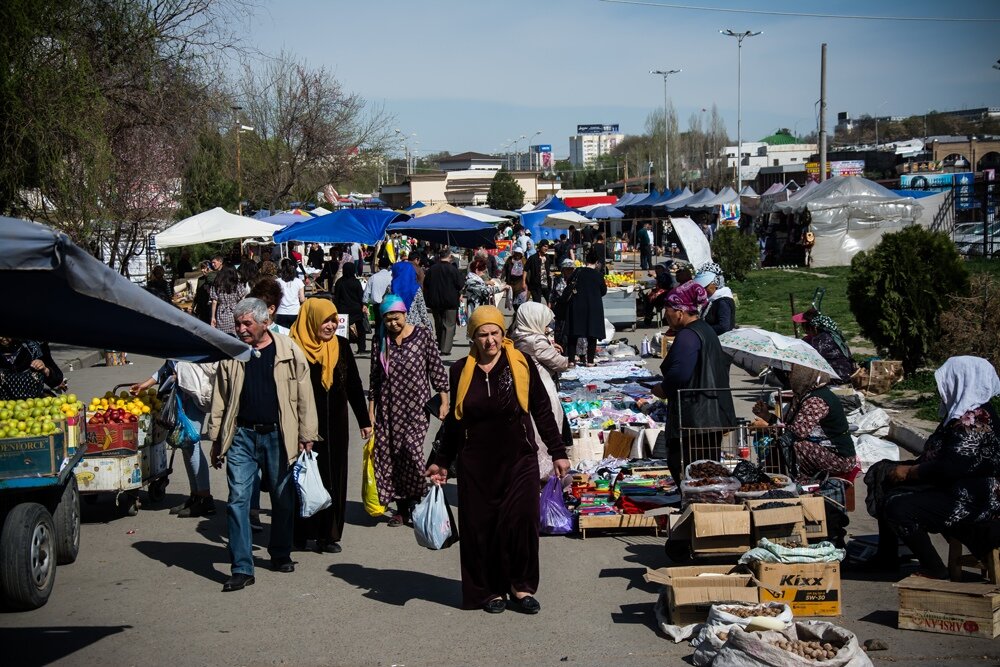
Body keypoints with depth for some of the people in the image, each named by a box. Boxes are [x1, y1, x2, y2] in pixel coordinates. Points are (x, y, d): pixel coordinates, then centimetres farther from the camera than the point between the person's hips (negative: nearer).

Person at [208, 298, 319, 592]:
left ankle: (281, 555, 30)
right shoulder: (231, 354, 3)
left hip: (278, 436, -1)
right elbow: (220, 399, 8)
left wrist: (306, 435, -2)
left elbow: (304, 395, -1)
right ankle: (242, 569, -1)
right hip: (242, 435, 1)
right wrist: (217, 439, 7)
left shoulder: (289, 352, -4)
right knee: (238, 499, -4)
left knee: (283, 499, 11)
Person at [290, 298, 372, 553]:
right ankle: (302, 533, 12)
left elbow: (354, 386, 12)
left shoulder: (341, 348, 6)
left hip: (334, 425, 4)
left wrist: (364, 421, 13)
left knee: (334, 475, 6)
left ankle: (329, 534, 13)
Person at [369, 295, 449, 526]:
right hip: (388, 409, 3)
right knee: (390, 455, 3)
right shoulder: (380, 341, 5)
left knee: (412, 450, -18)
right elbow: (374, 377, 11)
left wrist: (444, 401, -3)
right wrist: (370, 410, 10)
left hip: (416, 406, -3)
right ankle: (402, 509, 15)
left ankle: (418, 503, -2)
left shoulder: (422, 335, -3)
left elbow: (436, 369, 0)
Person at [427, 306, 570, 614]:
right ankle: (490, 590, 16)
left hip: (518, 461, -1)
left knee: (521, 522, -6)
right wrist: (442, 462, 14)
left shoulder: (521, 365, -1)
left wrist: (558, 452, 4)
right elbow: (453, 421, 13)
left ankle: (521, 586, 11)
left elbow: (542, 411, 5)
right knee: (480, 527, 2)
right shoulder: (462, 371, 4)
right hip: (477, 464, 1)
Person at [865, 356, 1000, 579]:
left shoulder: (974, 420, -21)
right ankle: (887, 555, 24)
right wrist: (906, 467, 5)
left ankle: (933, 569, -8)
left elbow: (949, 468, -27)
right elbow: (936, 456, 16)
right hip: (955, 488, 12)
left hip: (973, 501, -12)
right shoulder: (964, 413, 12)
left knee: (899, 508, -24)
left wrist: (909, 472, -15)